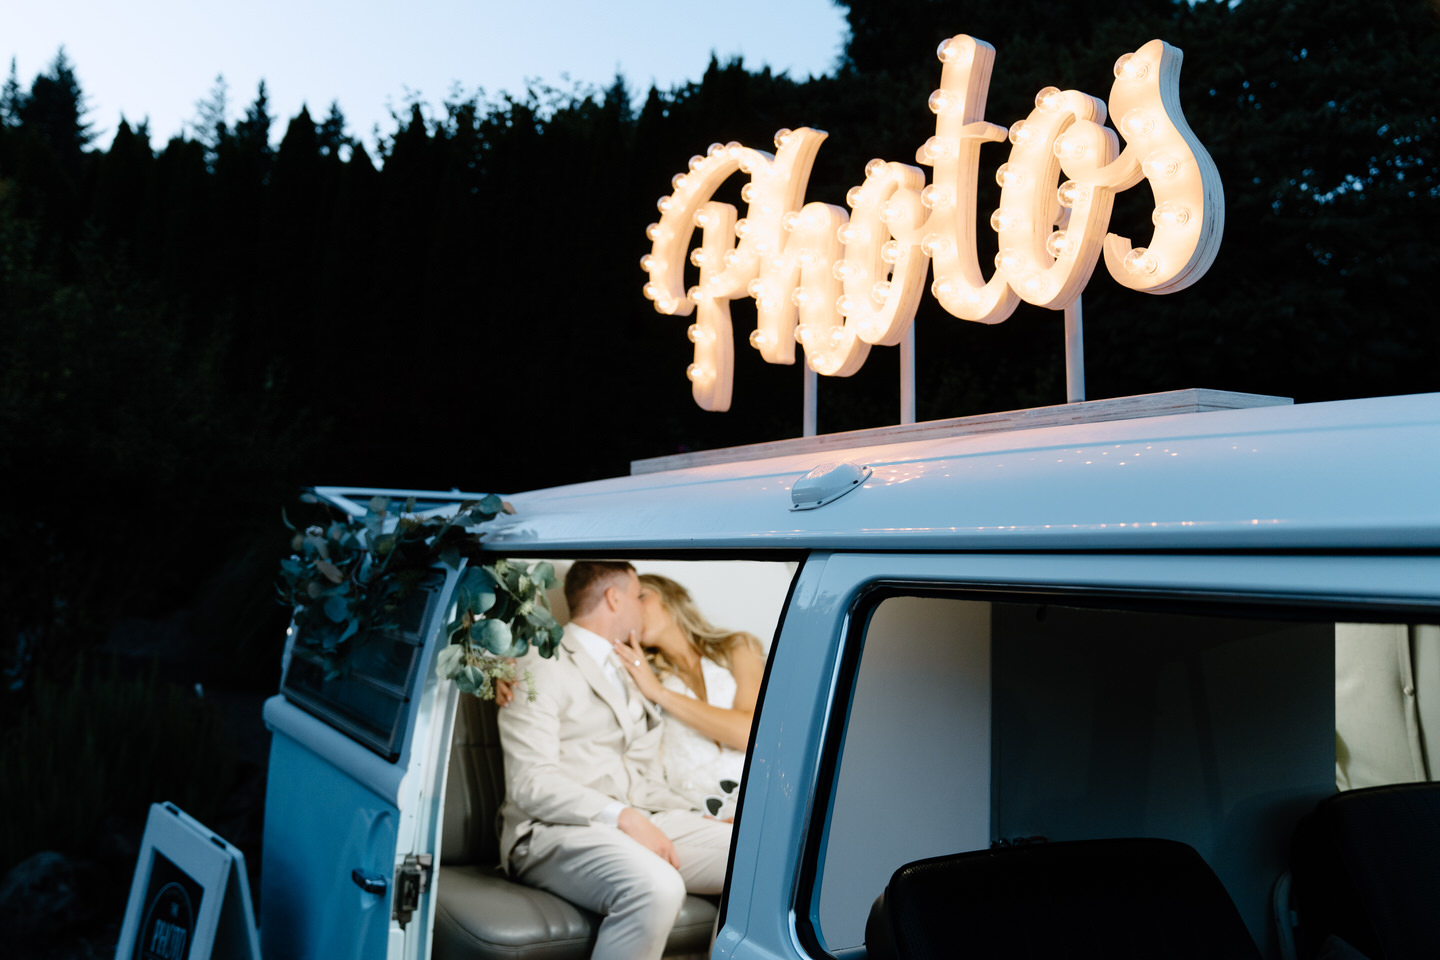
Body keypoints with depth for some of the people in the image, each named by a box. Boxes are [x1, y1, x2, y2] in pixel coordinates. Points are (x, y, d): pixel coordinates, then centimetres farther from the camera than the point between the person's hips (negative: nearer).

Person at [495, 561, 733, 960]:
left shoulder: (631, 678, 29)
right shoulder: (544, 668, 3)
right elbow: (530, 784, -10)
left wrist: (699, 819, 6)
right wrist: (621, 816, -21)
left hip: (642, 823, 7)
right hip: (556, 833, -7)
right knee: (656, 889, -37)